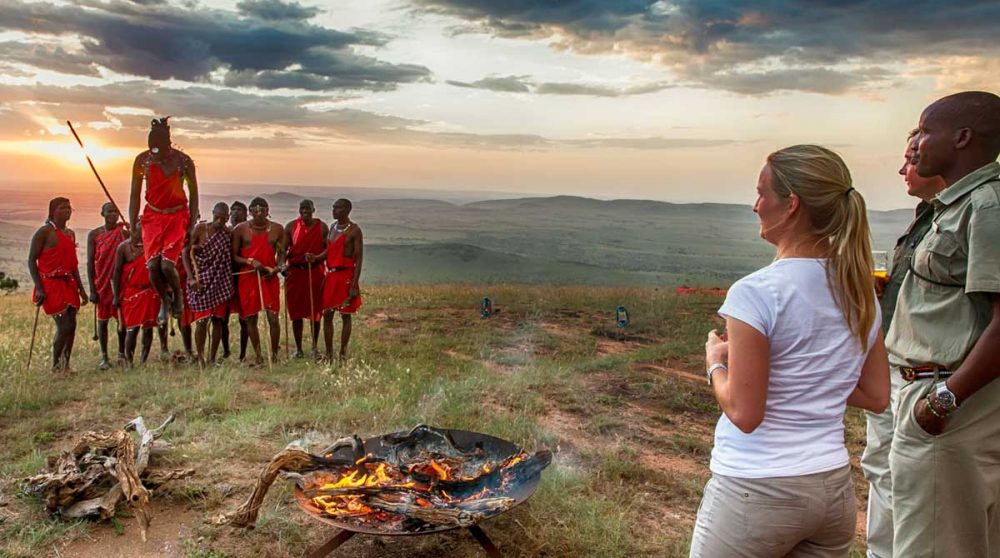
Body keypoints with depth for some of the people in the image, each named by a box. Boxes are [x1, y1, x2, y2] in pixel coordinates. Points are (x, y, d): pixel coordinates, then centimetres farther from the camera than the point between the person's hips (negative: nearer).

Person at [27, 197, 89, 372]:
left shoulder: (71, 233, 15)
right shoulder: (44, 232, -7)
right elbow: (31, 260, -9)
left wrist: (81, 289, 17)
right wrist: (39, 288, -16)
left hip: (69, 284, 7)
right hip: (51, 285, -7)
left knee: (71, 326, 4)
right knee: (64, 326, -10)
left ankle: (65, 365, 13)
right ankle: (56, 366, 6)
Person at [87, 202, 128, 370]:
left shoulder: (125, 233, 2)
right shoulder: (94, 234, 0)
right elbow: (90, 262, -1)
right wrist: (92, 289, -7)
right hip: (102, 283, -1)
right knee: (102, 319, 4)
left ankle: (122, 353, 16)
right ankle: (104, 357, 11)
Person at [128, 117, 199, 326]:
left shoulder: (183, 161, -9)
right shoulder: (142, 160, -4)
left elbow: (193, 193, 1)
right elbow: (135, 195, 4)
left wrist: (191, 225, -3)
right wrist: (133, 227, 1)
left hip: (177, 216, -2)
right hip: (152, 216, 2)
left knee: (167, 264, -16)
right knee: (153, 265, -10)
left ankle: (177, 295, 15)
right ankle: (164, 300, 18)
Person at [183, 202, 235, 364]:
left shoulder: (228, 233, 3)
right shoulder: (200, 229, -4)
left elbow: (231, 257, 7)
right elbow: (186, 252, -4)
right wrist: (191, 277, -11)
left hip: (221, 282, 2)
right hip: (201, 281, -2)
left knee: (218, 319, 4)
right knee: (202, 319, -8)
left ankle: (212, 358, 13)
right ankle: (200, 358, -1)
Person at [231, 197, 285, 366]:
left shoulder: (277, 229, 4)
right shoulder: (240, 229, 1)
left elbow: (282, 253, 9)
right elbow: (234, 256, 2)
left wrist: (275, 269, -9)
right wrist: (250, 261, -15)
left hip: (269, 277, 0)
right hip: (247, 276, 0)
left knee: (273, 318, -6)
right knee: (251, 318, 5)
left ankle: (274, 354, 8)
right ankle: (258, 356, 16)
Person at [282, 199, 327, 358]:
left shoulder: (322, 227, 2)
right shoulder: (291, 226, 2)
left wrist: (317, 257, -19)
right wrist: (283, 264, -18)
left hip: (315, 272, 0)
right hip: (295, 272, 0)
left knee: (315, 311, 5)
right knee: (296, 311, 4)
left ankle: (315, 347, 18)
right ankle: (298, 348, 15)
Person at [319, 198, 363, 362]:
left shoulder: (354, 230, -8)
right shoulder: (333, 227, 14)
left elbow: (359, 259, -11)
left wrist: (354, 285, -17)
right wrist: (315, 258, -4)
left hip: (346, 276, -6)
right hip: (331, 275, 7)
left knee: (345, 315, 2)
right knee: (327, 315, 6)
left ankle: (343, 354, 11)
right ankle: (329, 354, 14)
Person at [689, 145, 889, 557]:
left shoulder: (756, 292, -20)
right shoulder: (859, 288, 1)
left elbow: (744, 414, -18)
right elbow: (876, 397, 7)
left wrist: (714, 364, -2)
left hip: (756, 491, -6)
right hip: (834, 488, 6)